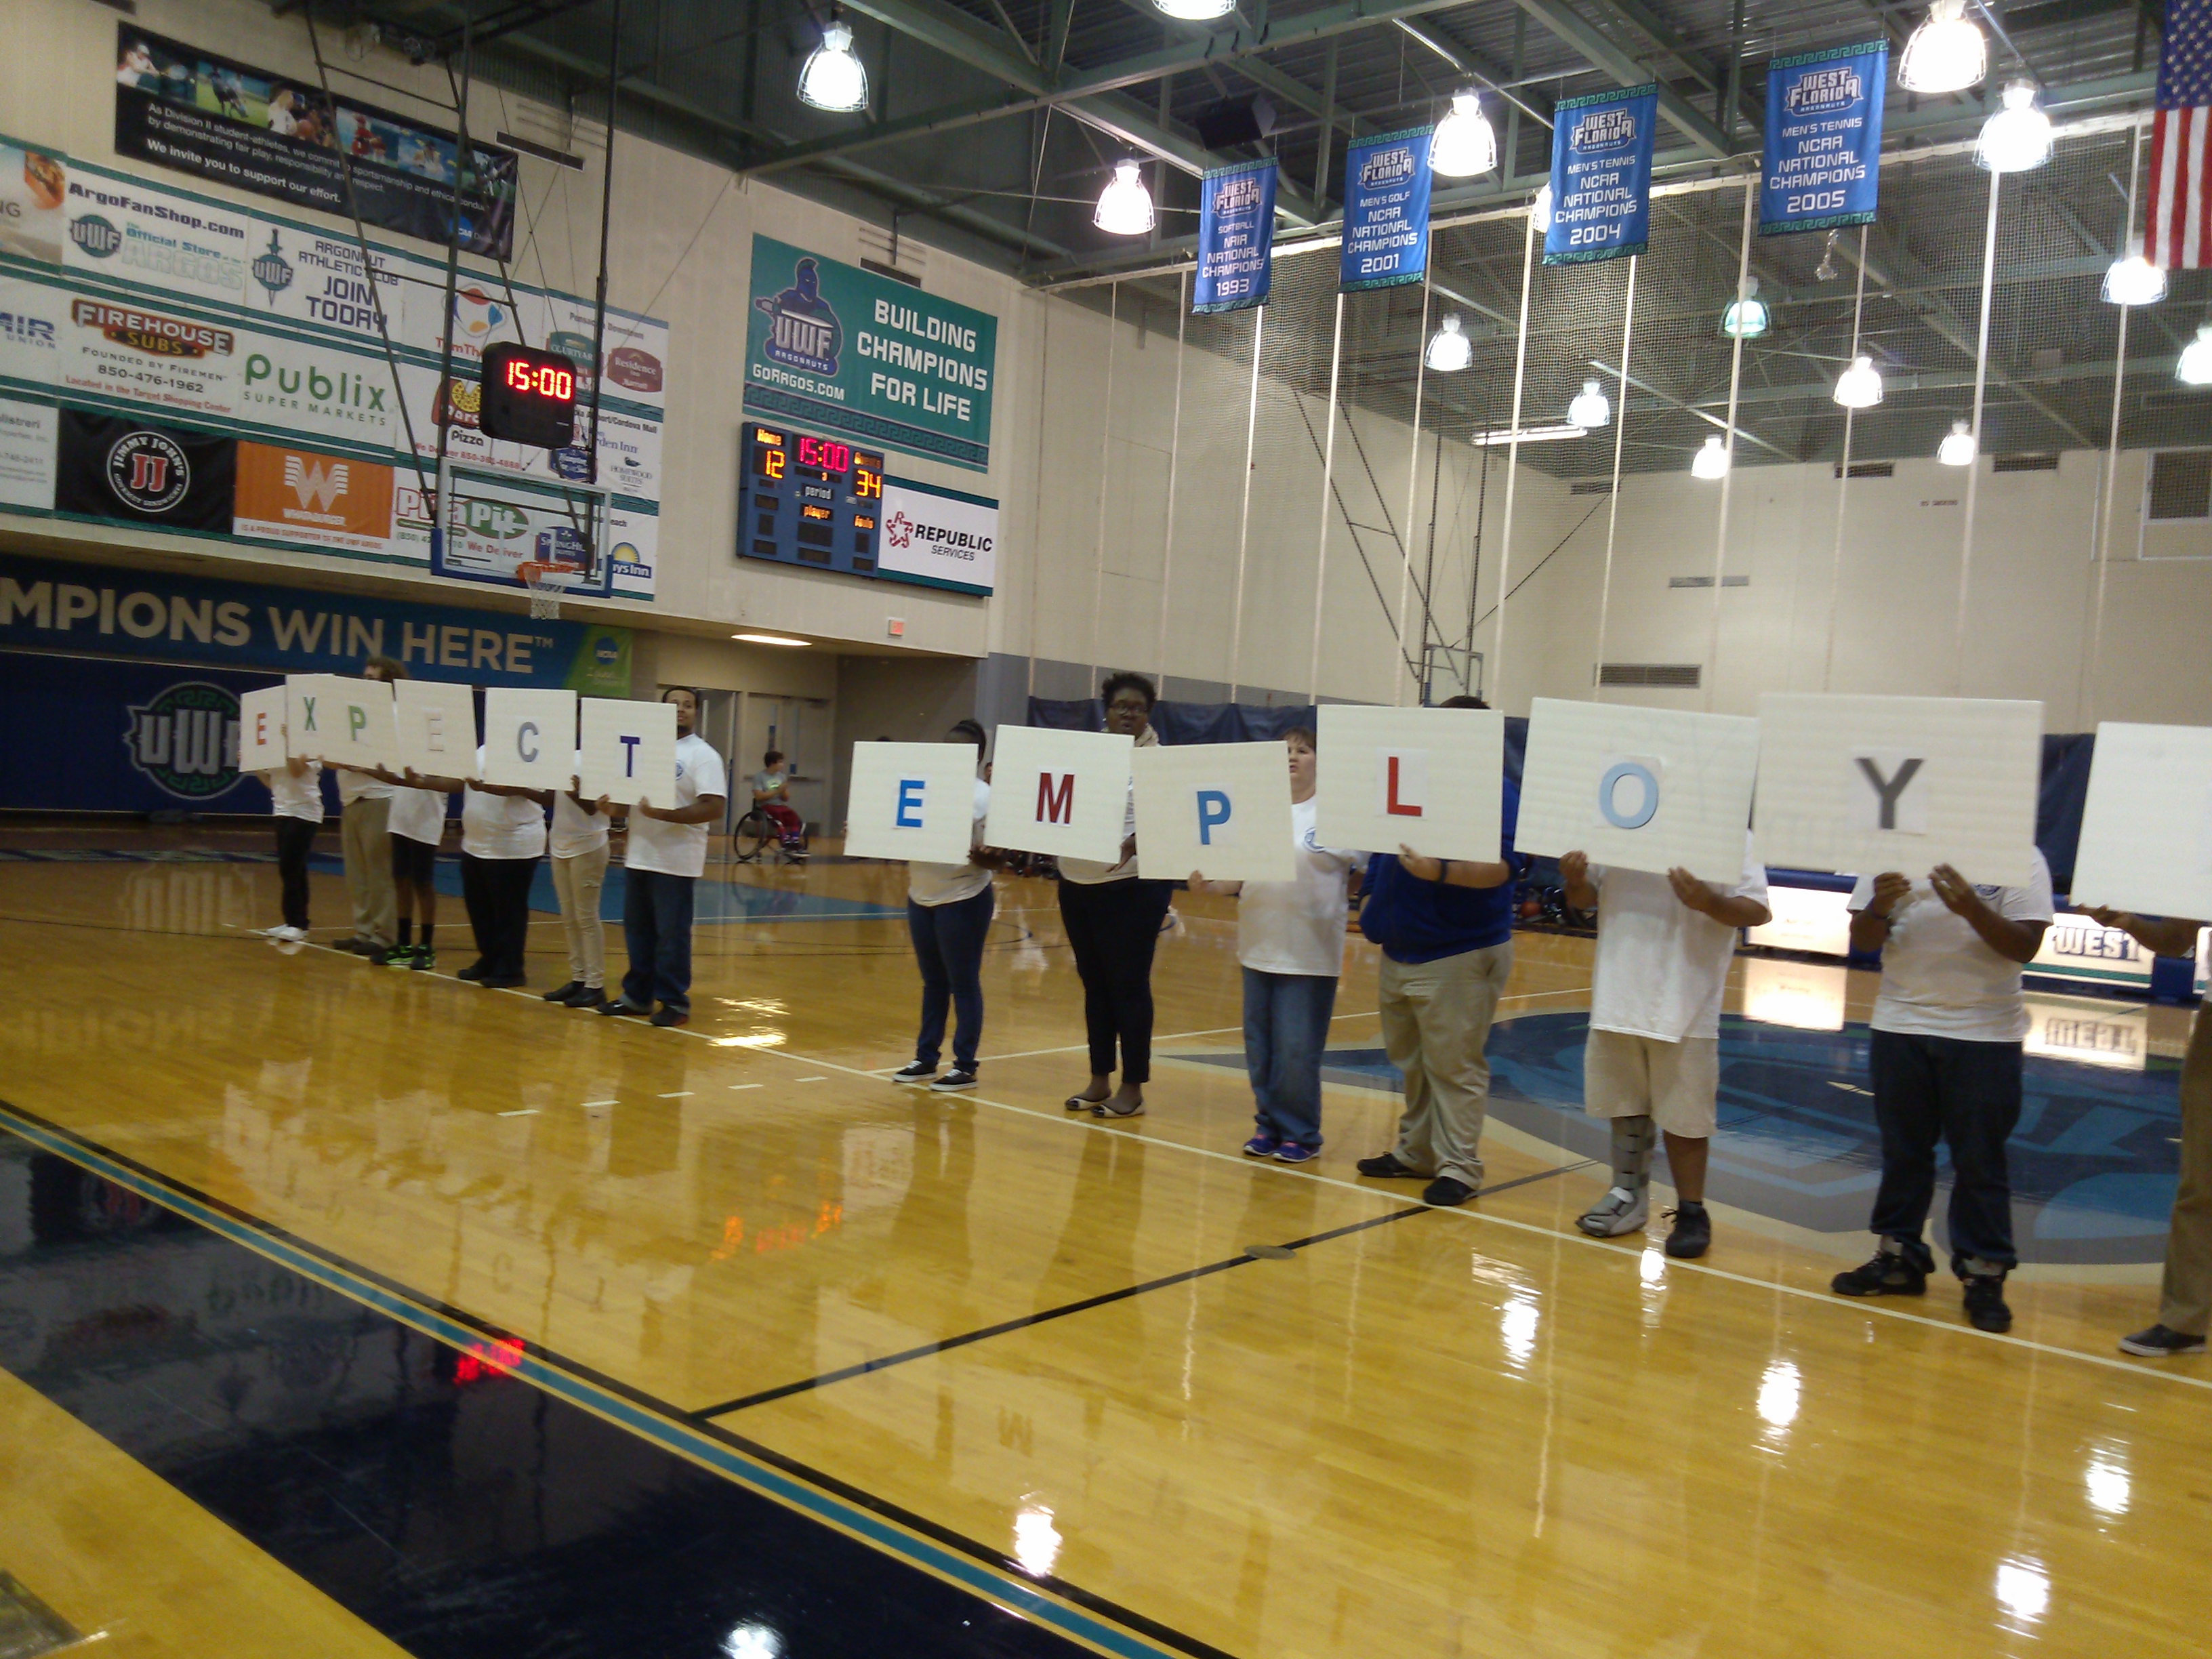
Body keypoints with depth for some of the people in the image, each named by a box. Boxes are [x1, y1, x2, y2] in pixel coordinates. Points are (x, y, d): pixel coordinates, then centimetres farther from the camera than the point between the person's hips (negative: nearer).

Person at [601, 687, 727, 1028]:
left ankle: (674, 1002, 8)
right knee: (637, 930, 13)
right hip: (638, 856, 7)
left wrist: (665, 814, -25)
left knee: (672, 935, -1)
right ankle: (636, 995, 24)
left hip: (675, 861, -6)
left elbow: (714, 808, -17)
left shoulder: (703, 755, -7)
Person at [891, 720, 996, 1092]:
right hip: (921, 897, 6)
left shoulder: (984, 796, -9)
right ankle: (926, 1058, 21)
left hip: (964, 900, -6)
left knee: (963, 984, 0)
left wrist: (983, 857, -37)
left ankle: (965, 1067, 6)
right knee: (933, 982, 14)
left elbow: (996, 853, -15)